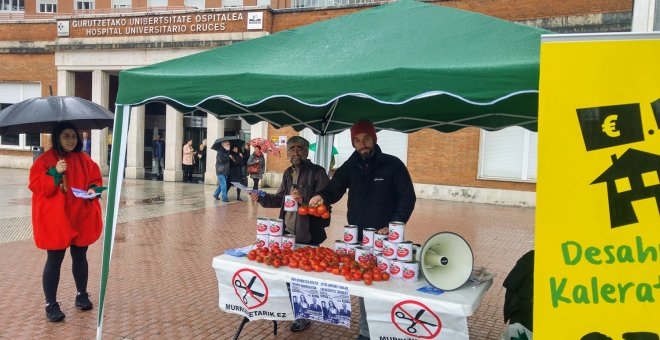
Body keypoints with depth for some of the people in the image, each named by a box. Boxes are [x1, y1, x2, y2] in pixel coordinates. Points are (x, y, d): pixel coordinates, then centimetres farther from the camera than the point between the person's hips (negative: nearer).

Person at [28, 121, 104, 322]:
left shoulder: (85, 160, 7)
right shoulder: (45, 160, -5)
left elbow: (96, 179, 13)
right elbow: (36, 186, -11)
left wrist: (93, 189, -8)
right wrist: (54, 173, -24)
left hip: (81, 218, 4)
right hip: (55, 220, -4)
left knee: (80, 257, 14)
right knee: (54, 260, 0)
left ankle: (82, 295, 30)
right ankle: (51, 304, 10)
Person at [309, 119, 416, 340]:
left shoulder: (393, 165, -6)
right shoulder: (349, 167, 4)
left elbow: (407, 198, -6)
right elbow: (334, 188, -8)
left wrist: (393, 226, -17)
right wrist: (323, 196, -32)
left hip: (385, 239, -3)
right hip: (357, 238, 4)